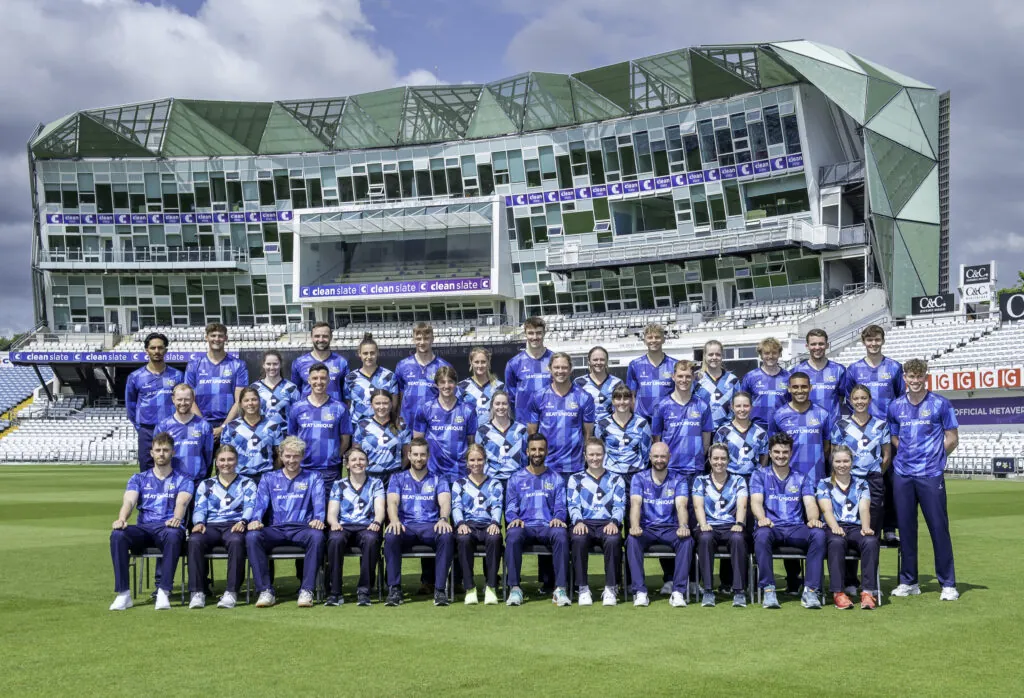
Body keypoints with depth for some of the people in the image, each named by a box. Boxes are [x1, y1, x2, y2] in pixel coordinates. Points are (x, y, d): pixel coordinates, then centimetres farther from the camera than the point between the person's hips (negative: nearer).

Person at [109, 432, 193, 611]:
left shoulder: (183, 480, 15)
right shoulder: (139, 479, 21)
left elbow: (181, 502, -6)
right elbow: (129, 501, 1)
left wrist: (177, 518, -31)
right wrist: (122, 519, -23)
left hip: (168, 527, -2)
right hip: (143, 529, 2)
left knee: (173, 535, -39)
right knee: (117, 534, -30)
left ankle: (163, 592, -38)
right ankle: (123, 594, -28)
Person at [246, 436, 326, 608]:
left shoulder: (313, 478, 17)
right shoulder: (269, 478, 21)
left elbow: (319, 503, 1)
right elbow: (260, 503, 8)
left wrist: (318, 518, -23)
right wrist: (255, 520, -16)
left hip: (302, 529, -1)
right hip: (275, 529, 2)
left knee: (317, 536, -37)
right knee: (252, 536, -30)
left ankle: (306, 590, -30)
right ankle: (265, 591, -26)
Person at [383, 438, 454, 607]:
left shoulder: (438, 480, 16)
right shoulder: (398, 479, 16)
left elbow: (445, 502, -3)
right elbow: (392, 502, -2)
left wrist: (443, 519, -28)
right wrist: (394, 520, -26)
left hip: (431, 526, 0)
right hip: (405, 526, 0)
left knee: (446, 536, -34)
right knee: (390, 536, -34)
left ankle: (439, 589, -29)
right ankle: (394, 589, -27)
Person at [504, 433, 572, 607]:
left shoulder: (556, 479, 18)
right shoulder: (516, 479, 17)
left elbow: (560, 507, 10)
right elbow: (510, 508, 10)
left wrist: (558, 518, -14)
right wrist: (514, 518, -14)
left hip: (548, 527, 0)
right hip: (524, 527, 0)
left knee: (561, 534, -36)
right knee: (513, 535, -37)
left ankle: (560, 589, -35)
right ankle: (515, 588, -32)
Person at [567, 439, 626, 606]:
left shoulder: (616, 479, 19)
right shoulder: (575, 479, 19)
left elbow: (619, 506, 7)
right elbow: (573, 505, 7)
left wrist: (614, 522, -15)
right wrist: (578, 521, -15)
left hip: (608, 524, 0)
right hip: (584, 524, 0)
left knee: (613, 539, -36)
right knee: (578, 538, -36)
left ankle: (611, 589, -27)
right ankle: (583, 589, -27)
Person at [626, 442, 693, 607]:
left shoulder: (678, 480, 7)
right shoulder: (639, 478, 7)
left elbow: (681, 505, -9)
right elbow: (635, 504, -9)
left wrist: (683, 526, -31)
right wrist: (635, 526, -30)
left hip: (670, 528, 0)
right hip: (646, 528, 0)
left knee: (687, 540, -31)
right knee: (632, 540, -33)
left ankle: (678, 592, -29)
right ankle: (640, 592, -31)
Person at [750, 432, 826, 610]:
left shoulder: (802, 478, 19)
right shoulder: (760, 475, 13)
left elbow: (810, 503, 4)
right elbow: (756, 501, -3)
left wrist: (813, 519, -21)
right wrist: (762, 518, -27)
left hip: (796, 528, 2)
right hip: (771, 527, -2)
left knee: (819, 534, -31)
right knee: (762, 534, -38)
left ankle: (810, 591, -31)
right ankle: (768, 590, -33)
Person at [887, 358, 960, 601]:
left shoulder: (940, 404, -2)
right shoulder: (896, 406, 8)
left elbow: (952, 438, 2)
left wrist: (933, 458, 3)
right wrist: (908, 456, 6)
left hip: (931, 475, -4)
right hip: (902, 475, 4)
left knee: (939, 528, -4)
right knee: (906, 528, 7)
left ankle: (948, 584, 3)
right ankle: (909, 582, 17)